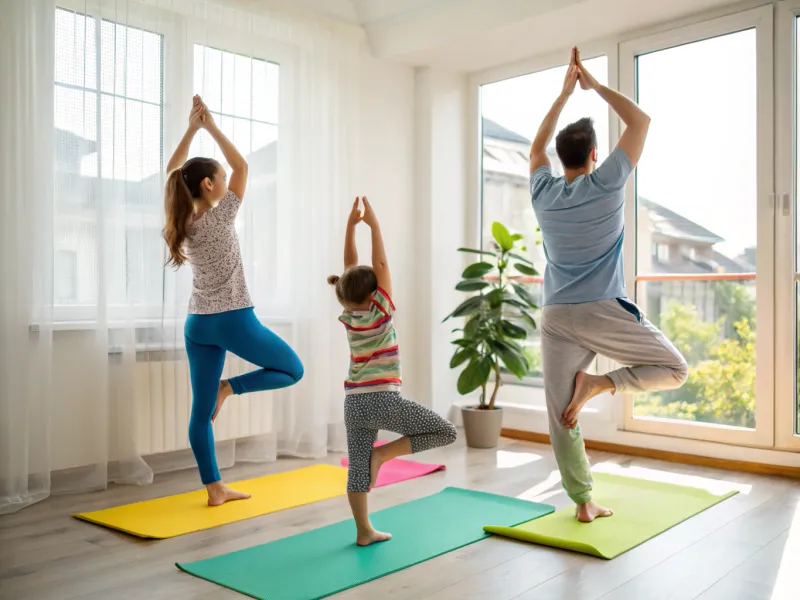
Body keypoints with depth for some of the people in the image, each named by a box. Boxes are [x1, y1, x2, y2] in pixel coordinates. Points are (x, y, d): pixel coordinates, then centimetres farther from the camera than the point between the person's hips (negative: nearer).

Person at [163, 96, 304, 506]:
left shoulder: (182, 221, 2)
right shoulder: (220, 217, -13)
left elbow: (172, 170, 14)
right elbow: (241, 166, -6)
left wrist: (191, 129, 10)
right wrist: (211, 126, -2)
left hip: (198, 324, 7)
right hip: (234, 320, -6)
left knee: (201, 410, 7)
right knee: (293, 370, 13)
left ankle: (215, 489, 10)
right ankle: (229, 387, 0)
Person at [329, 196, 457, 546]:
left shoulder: (348, 315, 4)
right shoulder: (380, 312, -9)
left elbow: (351, 267, 6)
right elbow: (381, 264, -9)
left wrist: (351, 224, 2)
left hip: (354, 403, 6)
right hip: (383, 400, -6)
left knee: (357, 467, 11)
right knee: (445, 432, 2)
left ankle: (364, 531, 14)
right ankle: (383, 455, -4)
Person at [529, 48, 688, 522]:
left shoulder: (544, 193, 7)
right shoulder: (606, 184, -3)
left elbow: (538, 145, 26)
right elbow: (641, 121, 7)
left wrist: (565, 92, 28)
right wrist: (594, 85, 15)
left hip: (556, 318, 4)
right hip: (604, 311, -4)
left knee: (562, 417, 7)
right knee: (675, 370, 12)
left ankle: (583, 502, 9)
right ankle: (600, 383, -9)